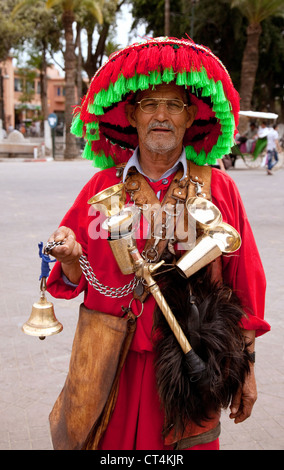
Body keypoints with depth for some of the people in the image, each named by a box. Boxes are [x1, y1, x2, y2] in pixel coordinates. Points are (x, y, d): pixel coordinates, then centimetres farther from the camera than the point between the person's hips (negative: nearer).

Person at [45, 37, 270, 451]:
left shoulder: (218, 187, -2)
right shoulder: (103, 187, 0)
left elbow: (244, 283, 1)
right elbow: (77, 282, 2)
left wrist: (246, 367, 2)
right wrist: (69, 258, -20)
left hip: (190, 366, 0)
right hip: (112, 366, 1)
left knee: (188, 442, 11)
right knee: (111, 442, 11)